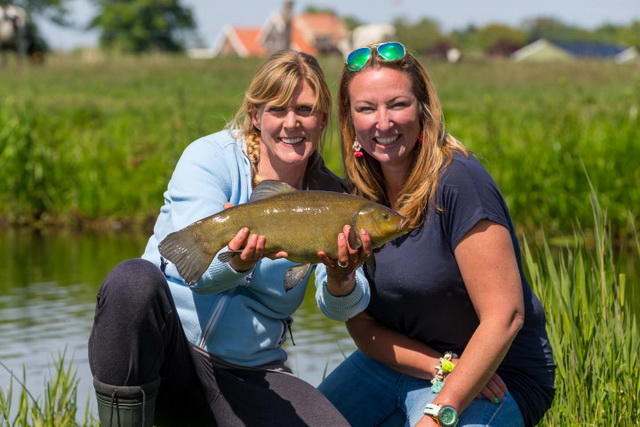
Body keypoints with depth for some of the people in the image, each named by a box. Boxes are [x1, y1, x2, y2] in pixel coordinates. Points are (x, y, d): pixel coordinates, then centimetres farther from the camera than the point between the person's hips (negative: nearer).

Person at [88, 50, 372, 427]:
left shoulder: (331, 196, 4)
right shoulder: (211, 158, -5)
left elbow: (342, 308, -11)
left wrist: (342, 277, -35)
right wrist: (239, 260, -43)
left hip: (249, 375, 3)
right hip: (167, 351, -3)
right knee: (134, 279, -35)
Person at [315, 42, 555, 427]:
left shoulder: (458, 182, -20)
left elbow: (504, 317, -23)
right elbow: (362, 327, 0)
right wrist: (441, 367, -16)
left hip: (493, 372, -5)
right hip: (399, 362, 6)